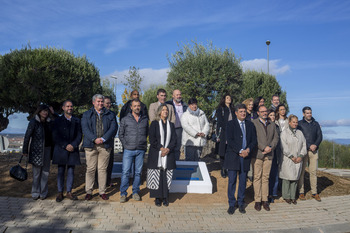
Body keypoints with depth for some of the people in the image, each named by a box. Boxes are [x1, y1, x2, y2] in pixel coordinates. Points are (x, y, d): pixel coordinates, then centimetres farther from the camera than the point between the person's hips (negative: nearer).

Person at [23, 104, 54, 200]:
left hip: (47, 149, 4)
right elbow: (27, 136, -4)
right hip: (36, 150, -3)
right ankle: (35, 193, 16)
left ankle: (43, 192, 17)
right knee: (36, 172, 3)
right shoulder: (33, 122, -6)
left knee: (45, 172, 6)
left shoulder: (49, 122, 6)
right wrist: (25, 151, -4)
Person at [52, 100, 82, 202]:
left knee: (71, 172, 4)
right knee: (60, 172, 3)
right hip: (61, 150, -1)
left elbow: (79, 135, 5)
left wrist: (73, 145, -11)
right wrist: (65, 146, -12)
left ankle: (69, 192, 13)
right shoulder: (58, 120, 6)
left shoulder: (77, 121, 11)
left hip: (73, 150, 1)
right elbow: (55, 136, -2)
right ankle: (60, 193, 11)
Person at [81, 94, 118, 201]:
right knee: (90, 169, 1)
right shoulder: (87, 114, 10)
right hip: (91, 145, 0)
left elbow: (114, 128, 0)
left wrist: (103, 138, -12)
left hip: (105, 145, 1)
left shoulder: (110, 115, 11)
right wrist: (94, 139, -15)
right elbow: (85, 129, -2)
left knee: (103, 169, 4)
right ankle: (89, 192, 11)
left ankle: (102, 192, 13)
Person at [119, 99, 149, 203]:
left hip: (141, 150, 2)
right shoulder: (125, 120, 3)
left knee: (138, 172, 8)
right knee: (125, 172, -3)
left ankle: (135, 192, 19)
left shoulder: (145, 119, 9)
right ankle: (123, 193, 7)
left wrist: (143, 143, 7)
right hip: (128, 150, -2)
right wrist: (125, 144, -1)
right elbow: (121, 134, 8)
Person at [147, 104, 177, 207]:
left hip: (168, 155, 2)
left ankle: (165, 198, 11)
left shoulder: (171, 125, 14)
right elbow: (152, 139, -4)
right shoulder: (154, 124, 4)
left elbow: (174, 140, 7)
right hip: (156, 155, -2)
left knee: (166, 177, 1)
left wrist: (167, 149, -10)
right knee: (156, 177, -3)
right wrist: (161, 148, -13)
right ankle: (157, 198, 8)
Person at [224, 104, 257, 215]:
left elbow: (254, 140, 8)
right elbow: (229, 140, -9)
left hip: (246, 156, 3)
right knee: (232, 181, 0)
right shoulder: (231, 124, 0)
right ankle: (231, 204, 10)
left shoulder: (250, 125, 12)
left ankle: (241, 203, 21)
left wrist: (248, 149, -10)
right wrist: (240, 151, -16)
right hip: (233, 156, -3)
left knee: (243, 181, 8)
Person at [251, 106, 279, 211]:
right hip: (257, 154, -4)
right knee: (257, 177, -1)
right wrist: (264, 147, -13)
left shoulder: (272, 124, 17)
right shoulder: (253, 123, 0)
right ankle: (257, 200, 6)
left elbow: (276, 137, 12)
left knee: (266, 177, 6)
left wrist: (270, 147, -5)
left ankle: (265, 200, 12)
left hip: (269, 155, 4)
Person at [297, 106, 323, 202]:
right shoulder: (299, 124, 3)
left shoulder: (316, 124, 14)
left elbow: (320, 136, 8)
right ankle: (301, 192, 5)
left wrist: (315, 145, -9)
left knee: (313, 172, 3)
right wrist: (309, 146, -11)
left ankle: (314, 192, 9)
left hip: (314, 151, 3)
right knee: (301, 172, -2)